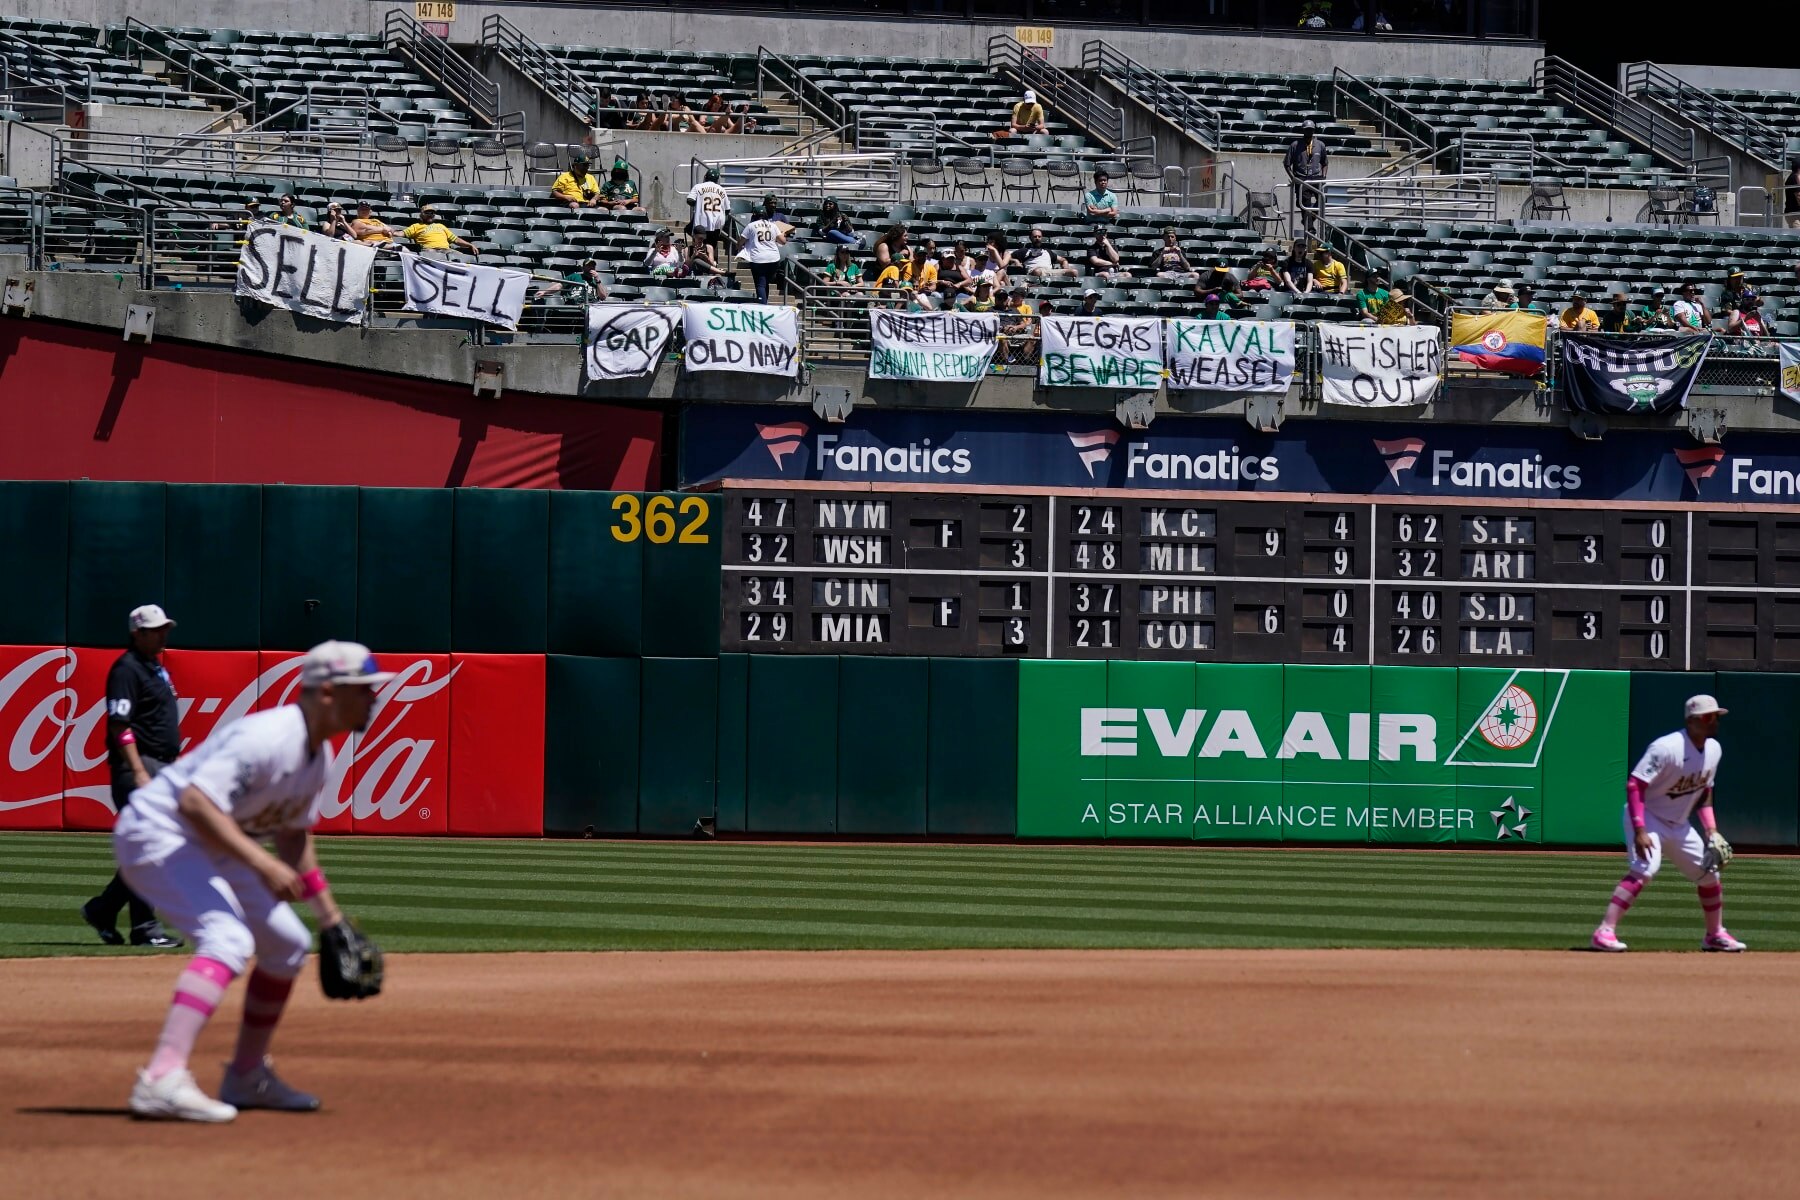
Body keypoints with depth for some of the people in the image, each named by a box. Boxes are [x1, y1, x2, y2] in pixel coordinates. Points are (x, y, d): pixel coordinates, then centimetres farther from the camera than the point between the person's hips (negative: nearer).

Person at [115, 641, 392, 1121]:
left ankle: (247, 1077, 28)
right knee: (228, 938, -31)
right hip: (156, 832, -11)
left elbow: (294, 838, 18)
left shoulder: (320, 757, 6)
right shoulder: (269, 738, -26)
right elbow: (194, 800, -35)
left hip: (208, 848, 11)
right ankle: (164, 1078, -43)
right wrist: (261, 863, -37)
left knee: (288, 945, 16)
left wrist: (332, 919, 16)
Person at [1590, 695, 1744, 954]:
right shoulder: (1667, 748, -25)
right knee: (1644, 869, -28)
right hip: (1647, 817, -8)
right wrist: (1639, 831, -33)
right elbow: (1634, 784, -27)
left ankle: (1715, 935, 31)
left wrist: (1711, 829, 5)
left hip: (1679, 824, 8)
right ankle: (1605, 931, -31)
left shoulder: (1714, 750, 1)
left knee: (1709, 872, 12)